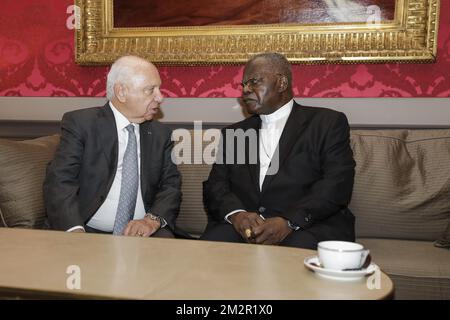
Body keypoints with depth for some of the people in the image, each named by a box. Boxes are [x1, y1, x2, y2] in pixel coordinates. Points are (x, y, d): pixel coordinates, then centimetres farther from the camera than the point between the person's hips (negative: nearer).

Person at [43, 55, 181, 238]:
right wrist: (75, 230, -27)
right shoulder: (80, 123, -2)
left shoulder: (160, 134, 10)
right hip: (88, 232, -1)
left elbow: (171, 185, 6)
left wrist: (154, 219, -15)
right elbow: (59, 182, -10)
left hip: (141, 234, 2)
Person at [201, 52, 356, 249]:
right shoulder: (234, 133, 19)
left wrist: (289, 222, -19)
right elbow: (215, 185, 10)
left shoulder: (329, 122, 7)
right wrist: (236, 214, -13)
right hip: (243, 228, 3)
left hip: (308, 226, -2)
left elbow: (338, 183, -5)